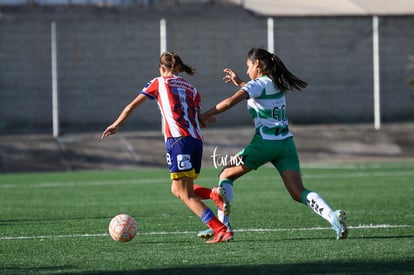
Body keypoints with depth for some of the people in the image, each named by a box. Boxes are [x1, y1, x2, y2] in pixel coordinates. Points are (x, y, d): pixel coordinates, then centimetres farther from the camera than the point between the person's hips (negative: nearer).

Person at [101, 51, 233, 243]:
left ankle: (222, 231, -20)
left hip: (178, 140, -6)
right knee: (177, 190, 18)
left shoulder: (159, 83, 13)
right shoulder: (192, 89, 24)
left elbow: (132, 106, 18)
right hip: (196, 140, 6)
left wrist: (116, 125, 28)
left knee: (186, 196, -7)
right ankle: (215, 195, -7)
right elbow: (198, 119, 16)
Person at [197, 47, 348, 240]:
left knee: (226, 175, 11)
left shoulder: (258, 84, -5)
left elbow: (230, 102, -19)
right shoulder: (277, 84, 17)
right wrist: (239, 82, 42)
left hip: (265, 143, -6)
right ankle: (333, 217, -27)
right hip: (286, 143, 7)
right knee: (298, 193, -3)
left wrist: (205, 115, -12)